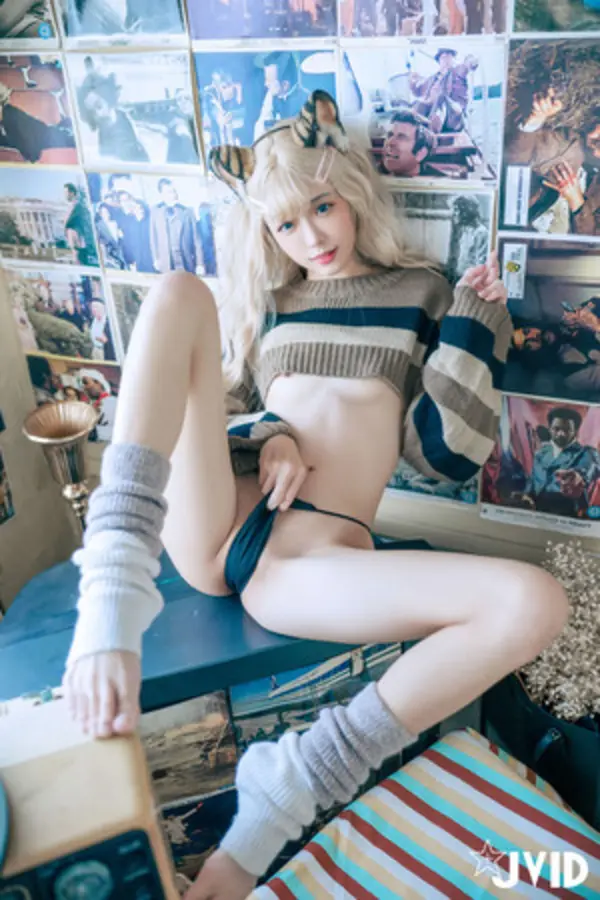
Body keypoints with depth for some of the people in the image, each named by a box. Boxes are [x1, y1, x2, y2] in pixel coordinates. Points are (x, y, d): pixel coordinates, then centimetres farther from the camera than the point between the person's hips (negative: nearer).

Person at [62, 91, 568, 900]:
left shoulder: (420, 292, 16)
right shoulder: (268, 299, 21)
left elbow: (449, 453, 8)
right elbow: (221, 407, 17)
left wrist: (474, 321, 2)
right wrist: (267, 438, -5)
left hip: (315, 562, -1)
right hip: (215, 524, 2)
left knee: (534, 604, -26)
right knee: (180, 292, -16)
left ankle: (282, 801, -17)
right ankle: (112, 610, -31)